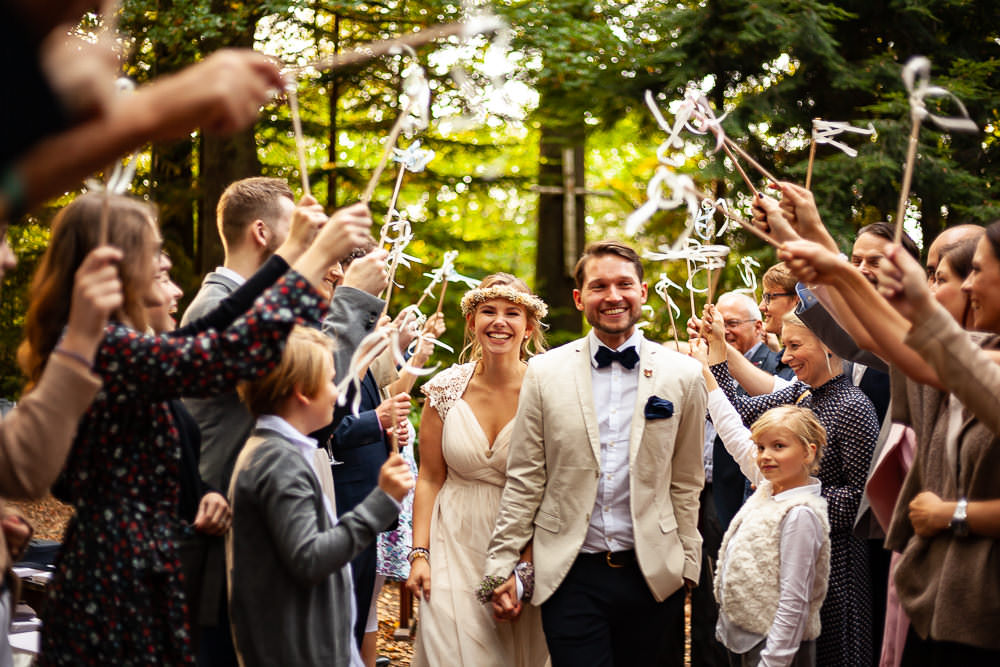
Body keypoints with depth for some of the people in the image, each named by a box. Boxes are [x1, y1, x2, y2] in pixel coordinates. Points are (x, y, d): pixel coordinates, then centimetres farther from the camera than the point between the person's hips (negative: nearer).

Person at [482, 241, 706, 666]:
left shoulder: (683, 376, 4)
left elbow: (686, 483, 8)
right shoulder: (545, 372, 3)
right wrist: (502, 564, 1)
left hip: (651, 574, 1)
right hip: (571, 577, -1)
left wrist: (688, 567, 7)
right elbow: (524, 479, 4)